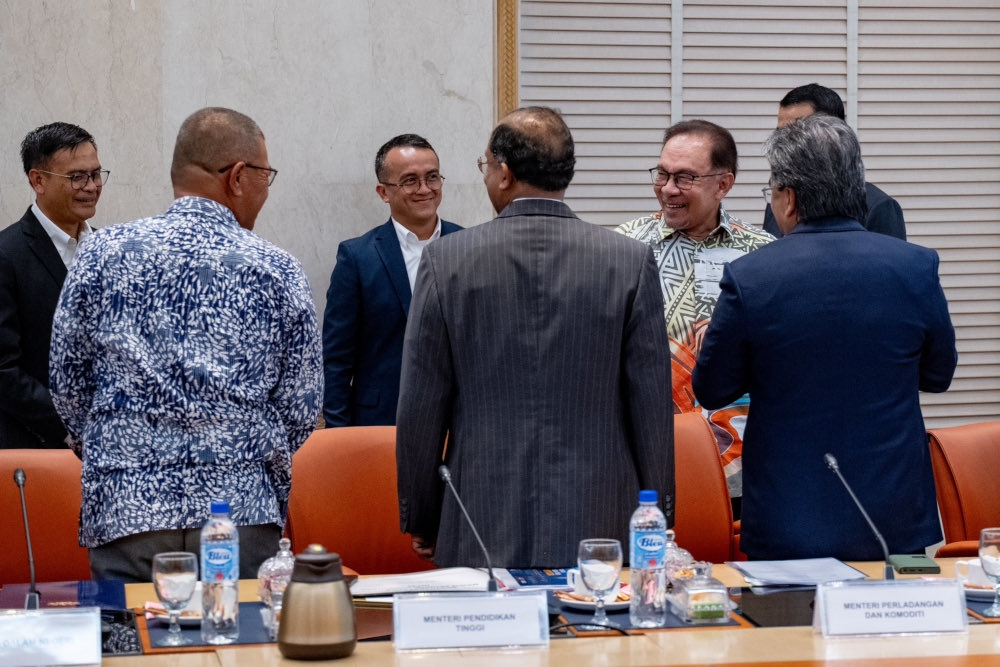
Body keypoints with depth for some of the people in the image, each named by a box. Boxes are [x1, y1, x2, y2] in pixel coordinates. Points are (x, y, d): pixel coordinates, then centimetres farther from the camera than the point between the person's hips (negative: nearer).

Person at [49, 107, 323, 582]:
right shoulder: (276, 271, -1)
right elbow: (302, 406, 3)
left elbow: (67, 383, 7)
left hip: (123, 507, 1)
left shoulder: (102, 253, 2)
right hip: (242, 507, -1)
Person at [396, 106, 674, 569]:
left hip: (481, 530, 0)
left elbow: (420, 408, 1)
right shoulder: (631, 261, -1)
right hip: (597, 529, 1)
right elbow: (652, 406, 1)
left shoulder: (446, 260, -2)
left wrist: (420, 520, 12)